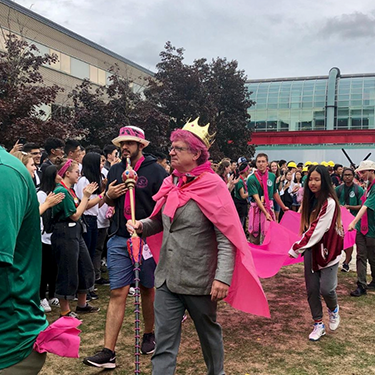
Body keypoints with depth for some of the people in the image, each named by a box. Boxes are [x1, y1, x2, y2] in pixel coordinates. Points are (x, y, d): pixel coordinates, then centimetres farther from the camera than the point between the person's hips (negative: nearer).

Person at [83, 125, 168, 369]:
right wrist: (109, 196, -1)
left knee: (147, 289, 13)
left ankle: (149, 334, 35)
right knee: (118, 293, 0)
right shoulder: (115, 170, 10)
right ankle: (108, 352, 3)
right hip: (119, 240, 3)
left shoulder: (156, 171, -6)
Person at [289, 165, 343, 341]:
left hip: (327, 250, -6)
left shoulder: (329, 203, -17)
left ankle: (333, 309, 26)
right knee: (312, 289, 5)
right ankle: (318, 324, 20)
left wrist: (296, 248, -23)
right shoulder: (310, 200, 6)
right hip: (311, 249, 6)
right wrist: (301, 247, 8)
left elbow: (317, 230, -22)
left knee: (326, 288, -8)